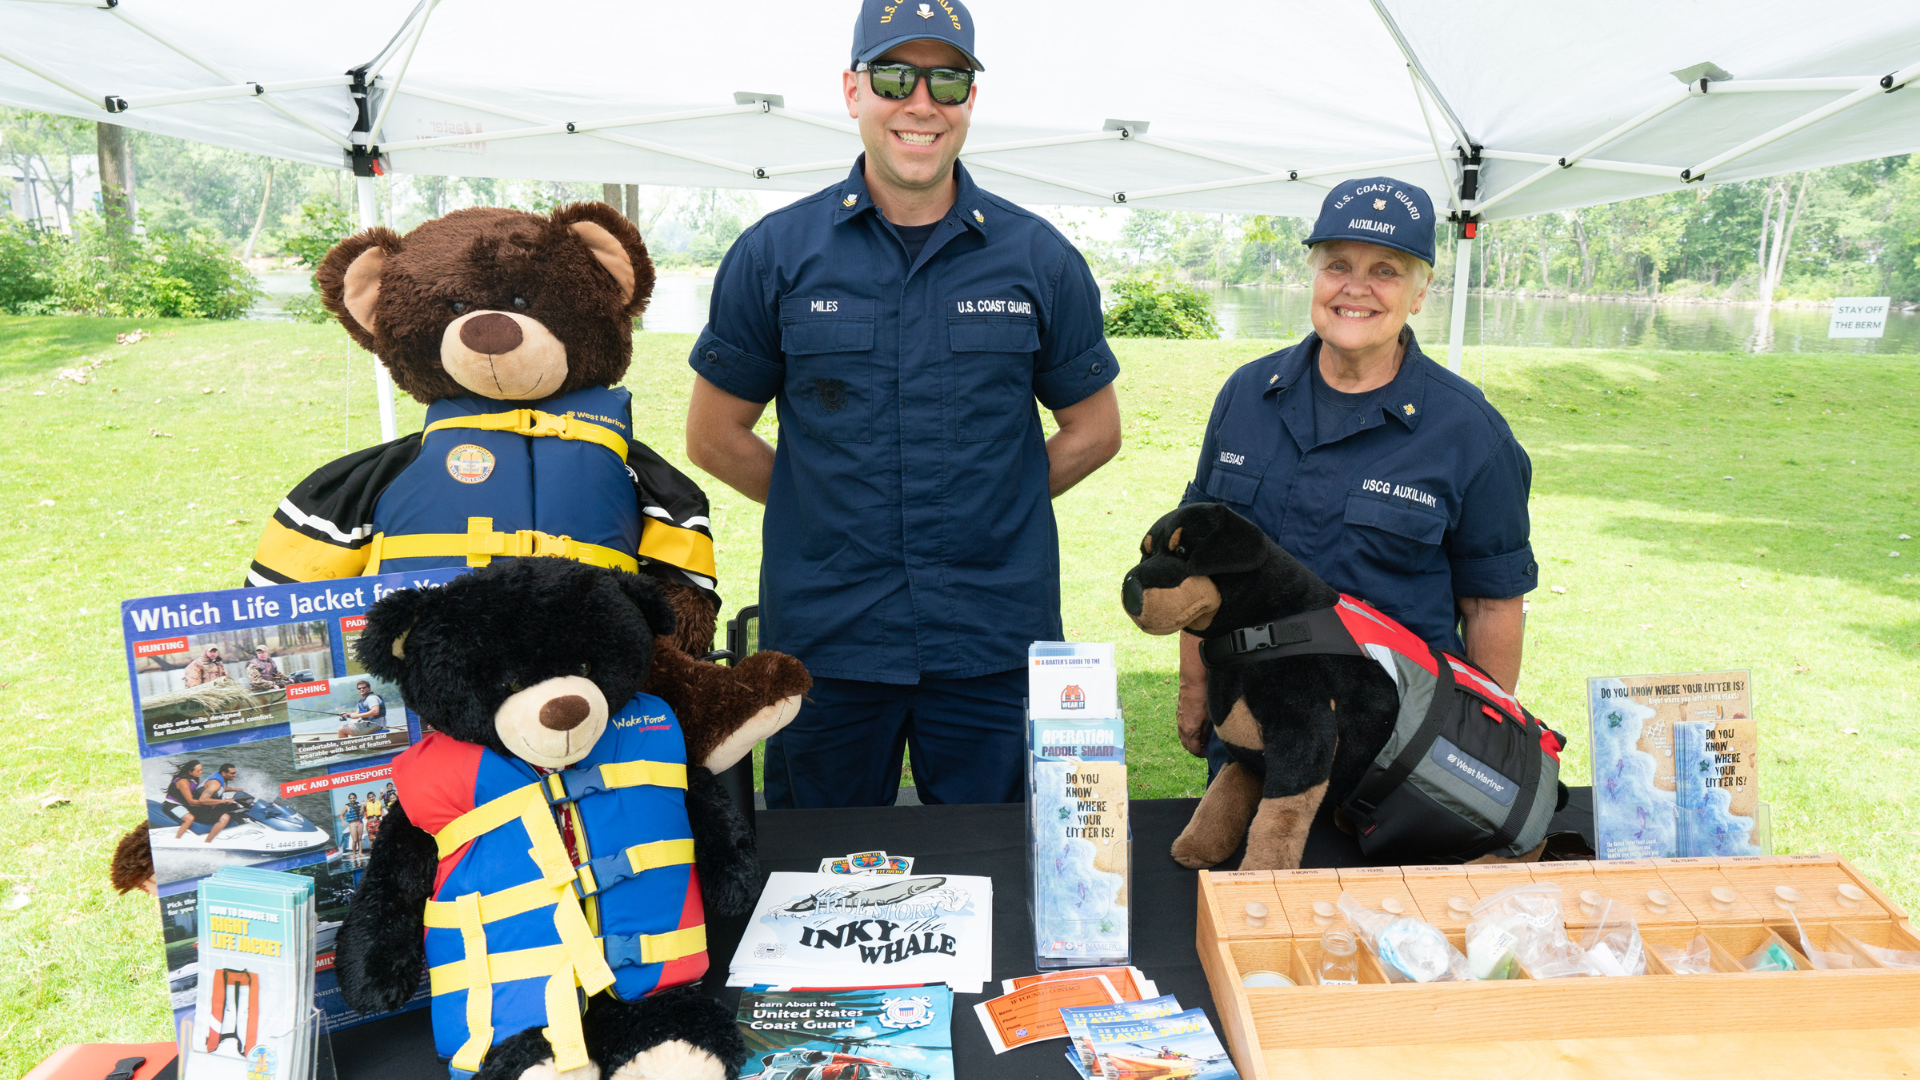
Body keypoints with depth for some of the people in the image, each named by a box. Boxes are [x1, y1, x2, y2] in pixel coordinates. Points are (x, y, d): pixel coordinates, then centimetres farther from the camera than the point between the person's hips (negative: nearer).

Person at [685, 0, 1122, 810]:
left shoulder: (1040, 258, 2)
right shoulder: (774, 255, 0)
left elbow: (1094, 431, 11)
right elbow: (715, 436, 7)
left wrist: (987, 510, 4)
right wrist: (829, 512, 4)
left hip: (994, 642, 1)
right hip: (823, 639, 0)